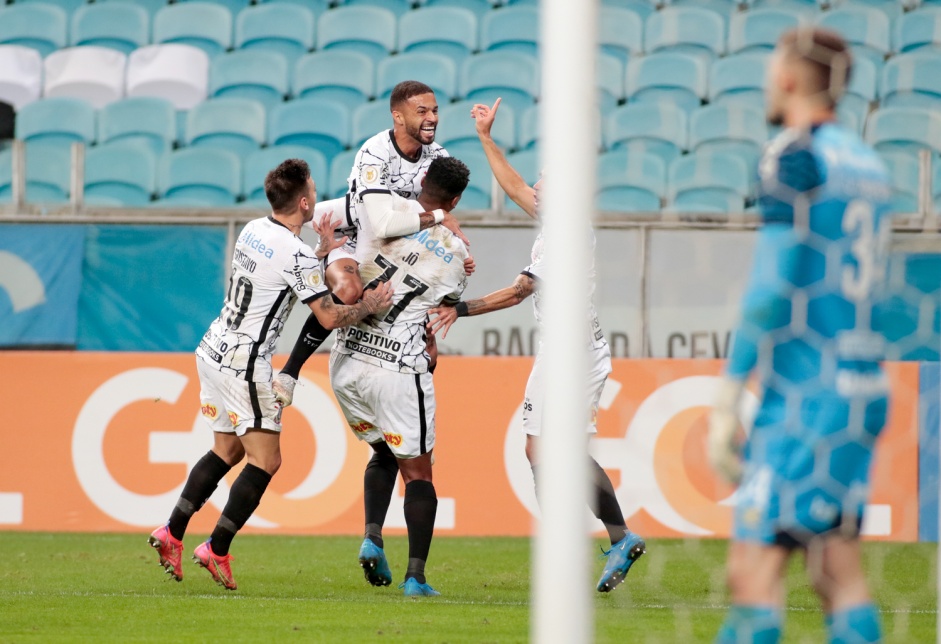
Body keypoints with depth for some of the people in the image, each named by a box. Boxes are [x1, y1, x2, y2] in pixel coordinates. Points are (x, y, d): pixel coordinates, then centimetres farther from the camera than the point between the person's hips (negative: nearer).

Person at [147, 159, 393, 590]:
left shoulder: (253, 230, 7)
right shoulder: (296, 254, -18)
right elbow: (330, 317, -16)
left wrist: (321, 252, 20)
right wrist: (370, 305, 0)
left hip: (213, 352, 9)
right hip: (244, 364, -9)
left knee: (227, 451, 18)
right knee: (265, 460, -2)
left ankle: (171, 534, 14)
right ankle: (217, 550, -6)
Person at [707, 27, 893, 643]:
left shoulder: (796, 156, -9)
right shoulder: (867, 163, 16)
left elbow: (771, 290, -13)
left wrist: (728, 402, -12)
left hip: (806, 397, -8)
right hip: (862, 386, 8)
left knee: (755, 572, -11)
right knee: (839, 571, 8)